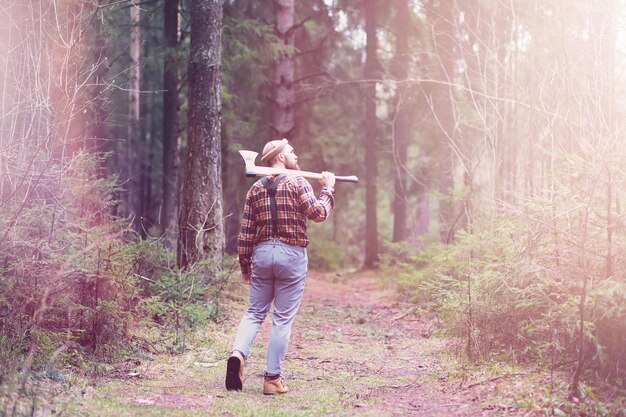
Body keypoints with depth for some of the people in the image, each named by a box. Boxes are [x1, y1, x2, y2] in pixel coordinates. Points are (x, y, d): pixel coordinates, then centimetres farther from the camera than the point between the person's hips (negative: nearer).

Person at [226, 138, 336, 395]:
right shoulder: (297, 183, -5)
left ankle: (238, 353, -14)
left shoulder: (256, 189, 9)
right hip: (291, 255, -4)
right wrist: (327, 189, 5)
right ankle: (273, 378, 3)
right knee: (283, 318, 1)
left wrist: (245, 265, 15)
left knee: (255, 312, 12)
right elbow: (319, 213, -11)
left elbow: (246, 232, 8)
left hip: (262, 252, 4)